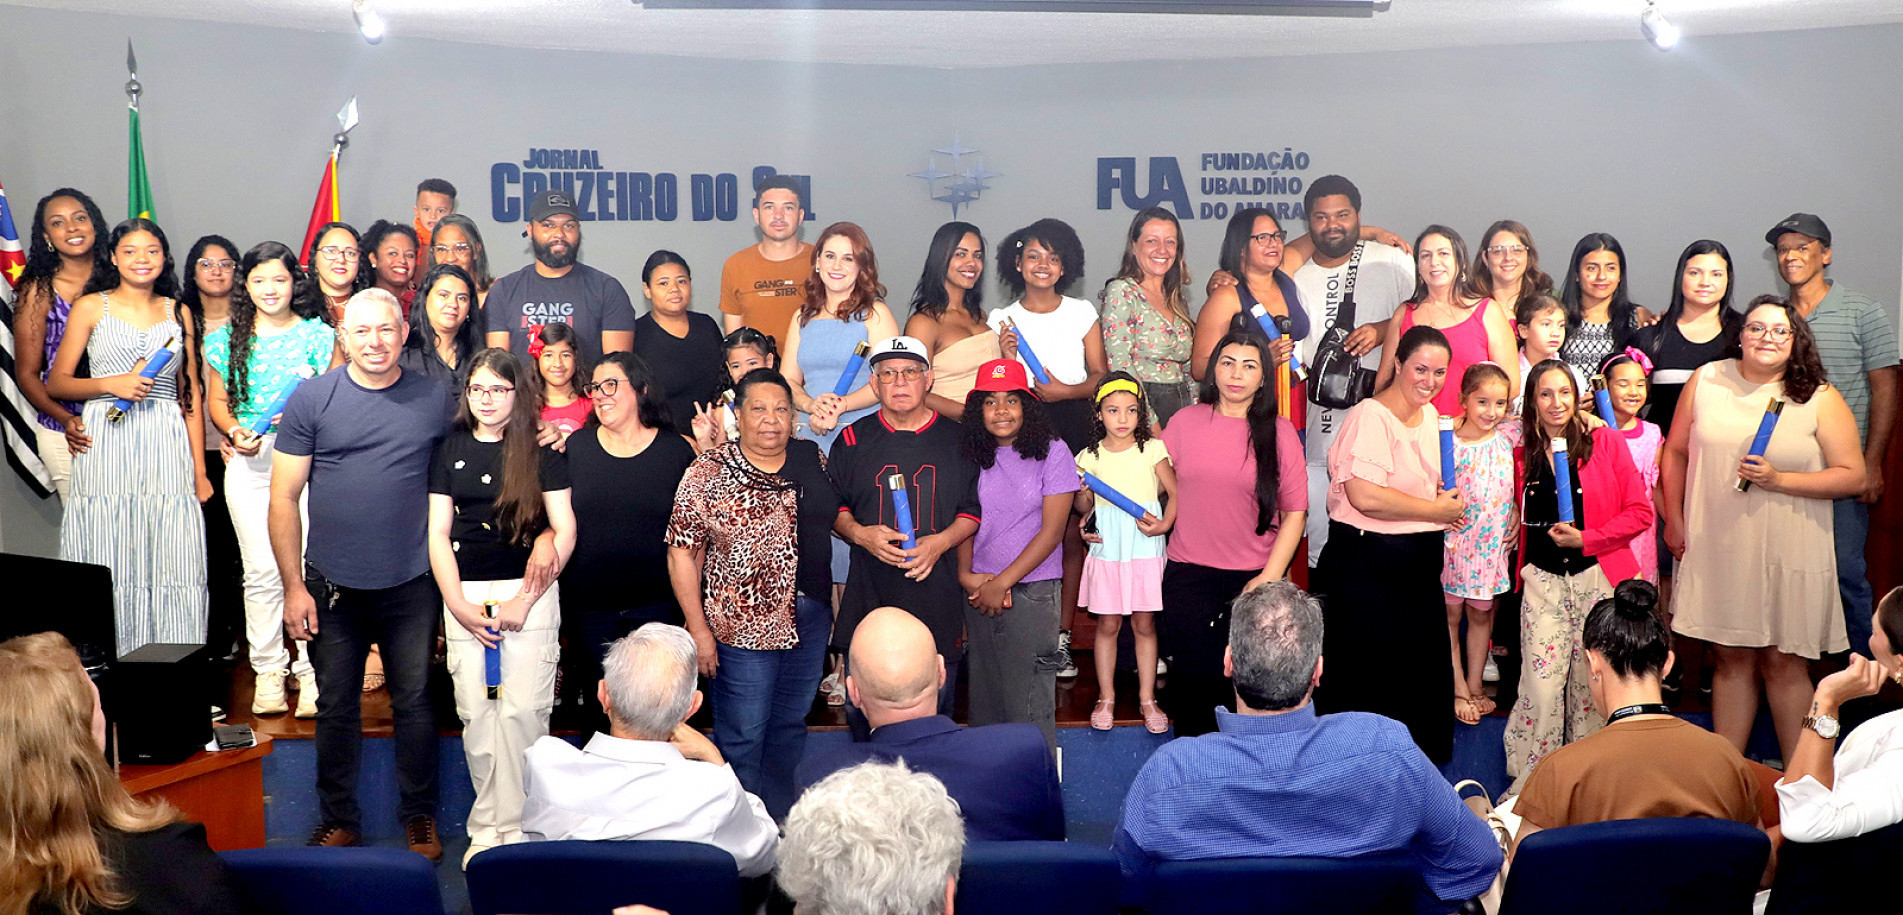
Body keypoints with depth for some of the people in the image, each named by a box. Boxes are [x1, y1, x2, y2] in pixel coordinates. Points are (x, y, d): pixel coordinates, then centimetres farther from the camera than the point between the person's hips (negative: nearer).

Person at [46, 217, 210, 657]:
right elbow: (56, 383, 7)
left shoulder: (177, 312, 14)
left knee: (172, 561, -3)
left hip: (167, 448, 2)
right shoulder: (90, 307, 8)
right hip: (106, 443, -1)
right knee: (109, 560, -3)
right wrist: (111, 384, -11)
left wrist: (200, 470, 7)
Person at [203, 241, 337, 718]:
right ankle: (267, 669, 11)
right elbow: (216, 400, 15)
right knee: (260, 569, 1)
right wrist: (235, 432, -4)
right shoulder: (228, 338, 11)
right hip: (248, 461, 2)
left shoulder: (317, 335, 5)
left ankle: (310, 669, 0)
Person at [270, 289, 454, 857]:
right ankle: (338, 820, 26)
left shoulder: (435, 400, 1)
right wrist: (293, 586, -5)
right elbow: (284, 497, -1)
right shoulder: (312, 399, -2)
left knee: (414, 702, 8)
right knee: (336, 706, 11)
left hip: (412, 583, 0)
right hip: (332, 585, 0)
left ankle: (419, 817, 24)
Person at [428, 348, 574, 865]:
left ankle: (513, 825, 5)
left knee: (522, 710, -6)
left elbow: (564, 530, 0)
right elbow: (438, 534, 9)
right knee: (475, 712, 0)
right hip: (465, 595, 2)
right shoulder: (450, 449, 10)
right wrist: (458, 604, -2)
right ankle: (487, 828, 12)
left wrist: (524, 599, -7)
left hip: (530, 593, -2)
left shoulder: (541, 449, 4)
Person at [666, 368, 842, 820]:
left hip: (810, 622, 5)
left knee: (790, 729, 18)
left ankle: (781, 825, 34)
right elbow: (681, 553, -9)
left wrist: (828, 607, 12)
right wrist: (699, 630, -13)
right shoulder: (709, 472, -9)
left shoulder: (812, 457, 5)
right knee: (742, 740, 4)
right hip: (744, 627, -5)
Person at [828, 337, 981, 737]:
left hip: (937, 593, 0)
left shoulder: (956, 439, 5)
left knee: (934, 713, 8)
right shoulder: (854, 440, 5)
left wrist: (940, 542, -10)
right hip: (868, 595, 0)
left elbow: (974, 510, 8)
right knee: (863, 715, 5)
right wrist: (860, 534, -10)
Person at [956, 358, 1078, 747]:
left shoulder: (1051, 451, -4)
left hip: (1031, 591, -4)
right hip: (978, 592, 4)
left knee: (1028, 704, -4)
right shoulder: (972, 456, 7)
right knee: (983, 700, 10)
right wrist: (965, 574, -7)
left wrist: (1002, 583, -8)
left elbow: (1051, 531, -7)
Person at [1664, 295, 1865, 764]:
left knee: (1783, 663, 2)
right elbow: (1676, 452, 13)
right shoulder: (1706, 380, 4)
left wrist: (1778, 480, -16)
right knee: (1731, 658, 9)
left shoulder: (1819, 397, -2)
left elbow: (1853, 476, -5)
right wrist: (1674, 522, 10)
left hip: (1789, 549, -2)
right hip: (1719, 548, 2)